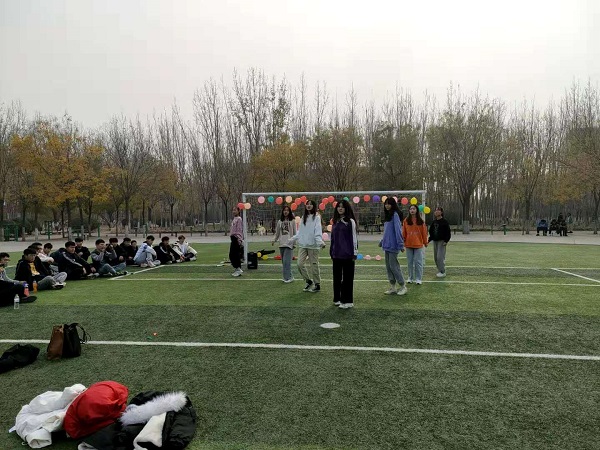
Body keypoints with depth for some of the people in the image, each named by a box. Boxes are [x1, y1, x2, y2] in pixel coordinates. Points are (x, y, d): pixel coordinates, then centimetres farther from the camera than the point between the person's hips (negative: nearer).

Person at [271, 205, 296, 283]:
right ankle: (289, 276, 14)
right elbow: (277, 233, 16)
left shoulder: (292, 221, 2)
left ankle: (288, 277, -5)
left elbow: (295, 233, 2)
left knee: (286, 261, -12)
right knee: (284, 262, 6)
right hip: (281, 244, 5)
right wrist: (274, 240, 2)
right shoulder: (280, 221, 12)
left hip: (289, 244, -5)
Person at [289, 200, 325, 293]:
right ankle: (308, 281, 18)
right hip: (302, 244, 6)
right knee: (300, 264, 1)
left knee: (314, 265, 1)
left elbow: (318, 231, -14)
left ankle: (317, 284, 16)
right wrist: (293, 239, 18)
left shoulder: (316, 217, -5)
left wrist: (320, 241, -28)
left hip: (313, 245, -6)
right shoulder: (303, 217, 15)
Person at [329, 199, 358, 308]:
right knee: (337, 277, 11)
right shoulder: (335, 222, 13)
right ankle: (337, 298, 21)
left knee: (347, 278, 0)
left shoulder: (350, 221, -5)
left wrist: (355, 253, -9)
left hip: (347, 255, -6)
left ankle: (347, 301, 6)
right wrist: (331, 252, 16)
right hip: (336, 255, 6)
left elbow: (354, 238, -7)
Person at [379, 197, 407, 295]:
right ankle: (392, 287, 18)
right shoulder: (387, 215, 14)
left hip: (393, 245, -9)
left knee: (394, 266, -5)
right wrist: (382, 242, 22)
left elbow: (398, 230, -17)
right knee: (388, 267, 10)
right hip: (387, 245, 9)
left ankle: (403, 287, 8)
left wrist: (401, 244, -20)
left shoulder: (395, 215, -12)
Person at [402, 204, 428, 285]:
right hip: (408, 244, 1)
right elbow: (404, 232, 2)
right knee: (410, 262, 9)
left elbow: (424, 232, 2)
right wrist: (403, 241, -1)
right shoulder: (406, 220, 2)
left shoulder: (420, 221, 0)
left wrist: (425, 242, 2)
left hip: (418, 244, -1)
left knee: (418, 262, 0)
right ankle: (410, 278, 18)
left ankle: (418, 279, 8)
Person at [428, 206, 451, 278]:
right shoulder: (433, 222, 13)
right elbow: (431, 232, 20)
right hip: (435, 241, 7)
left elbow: (448, 232, -9)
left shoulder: (444, 222, -7)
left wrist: (446, 240, -17)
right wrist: (429, 240, 9)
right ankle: (439, 270, 19)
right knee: (436, 257, 8)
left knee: (440, 257, -11)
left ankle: (443, 272, -4)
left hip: (442, 241, -7)